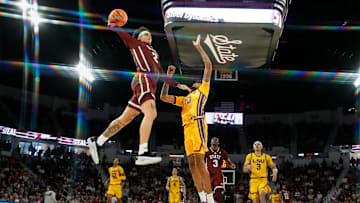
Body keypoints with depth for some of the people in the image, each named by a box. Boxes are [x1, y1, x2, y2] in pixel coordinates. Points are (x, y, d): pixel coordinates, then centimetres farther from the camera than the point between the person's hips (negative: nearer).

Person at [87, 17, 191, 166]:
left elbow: (161, 75, 35)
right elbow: (118, 31, 9)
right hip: (143, 79, -8)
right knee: (151, 113, -27)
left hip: (150, 85, 8)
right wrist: (112, 25, 25)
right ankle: (142, 154, -39)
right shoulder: (136, 44, 14)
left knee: (125, 118, 6)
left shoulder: (153, 53, 35)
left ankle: (96, 142, 12)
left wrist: (177, 85, 30)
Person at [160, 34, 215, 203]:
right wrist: (168, 78, 25)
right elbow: (163, 97, 30)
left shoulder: (203, 90, 16)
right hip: (187, 128, 7)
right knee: (192, 164, 1)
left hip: (197, 125, -7)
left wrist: (199, 47, 10)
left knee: (199, 161, -17)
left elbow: (208, 66, 8)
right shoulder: (184, 99, 32)